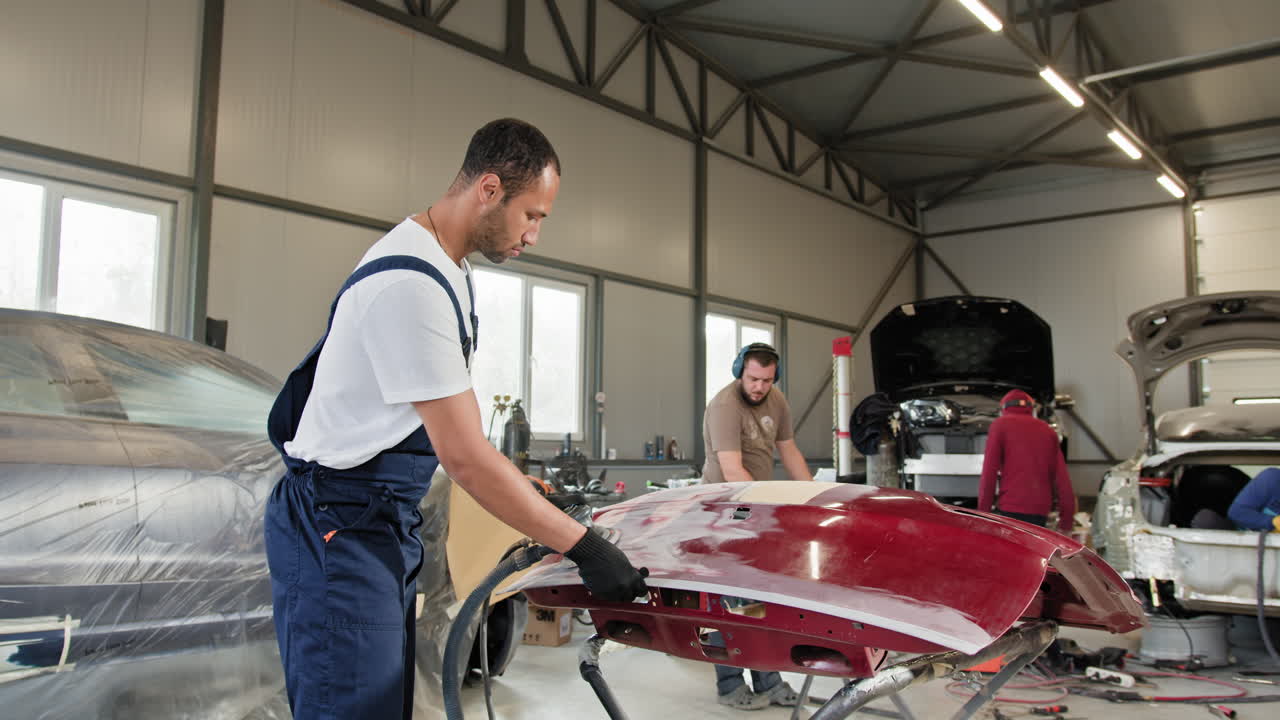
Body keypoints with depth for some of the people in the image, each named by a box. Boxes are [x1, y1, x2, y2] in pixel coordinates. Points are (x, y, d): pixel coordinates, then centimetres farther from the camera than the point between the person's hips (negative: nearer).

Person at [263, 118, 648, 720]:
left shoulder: (445, 268, 9)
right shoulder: (412, 285, -23)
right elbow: (463, 457, -25)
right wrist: (583, 547, -22)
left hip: (387, 524, 10)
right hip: (340, 531, -10)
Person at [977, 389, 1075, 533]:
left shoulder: (1001, 425, 5)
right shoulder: (1048, 430, 17)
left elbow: (989, 472, -3)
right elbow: (1063, 479, 12)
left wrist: (983, 511, -1)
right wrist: (1066, 523, 14)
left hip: (1010, 509, -4)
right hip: (1040, 511, 4)